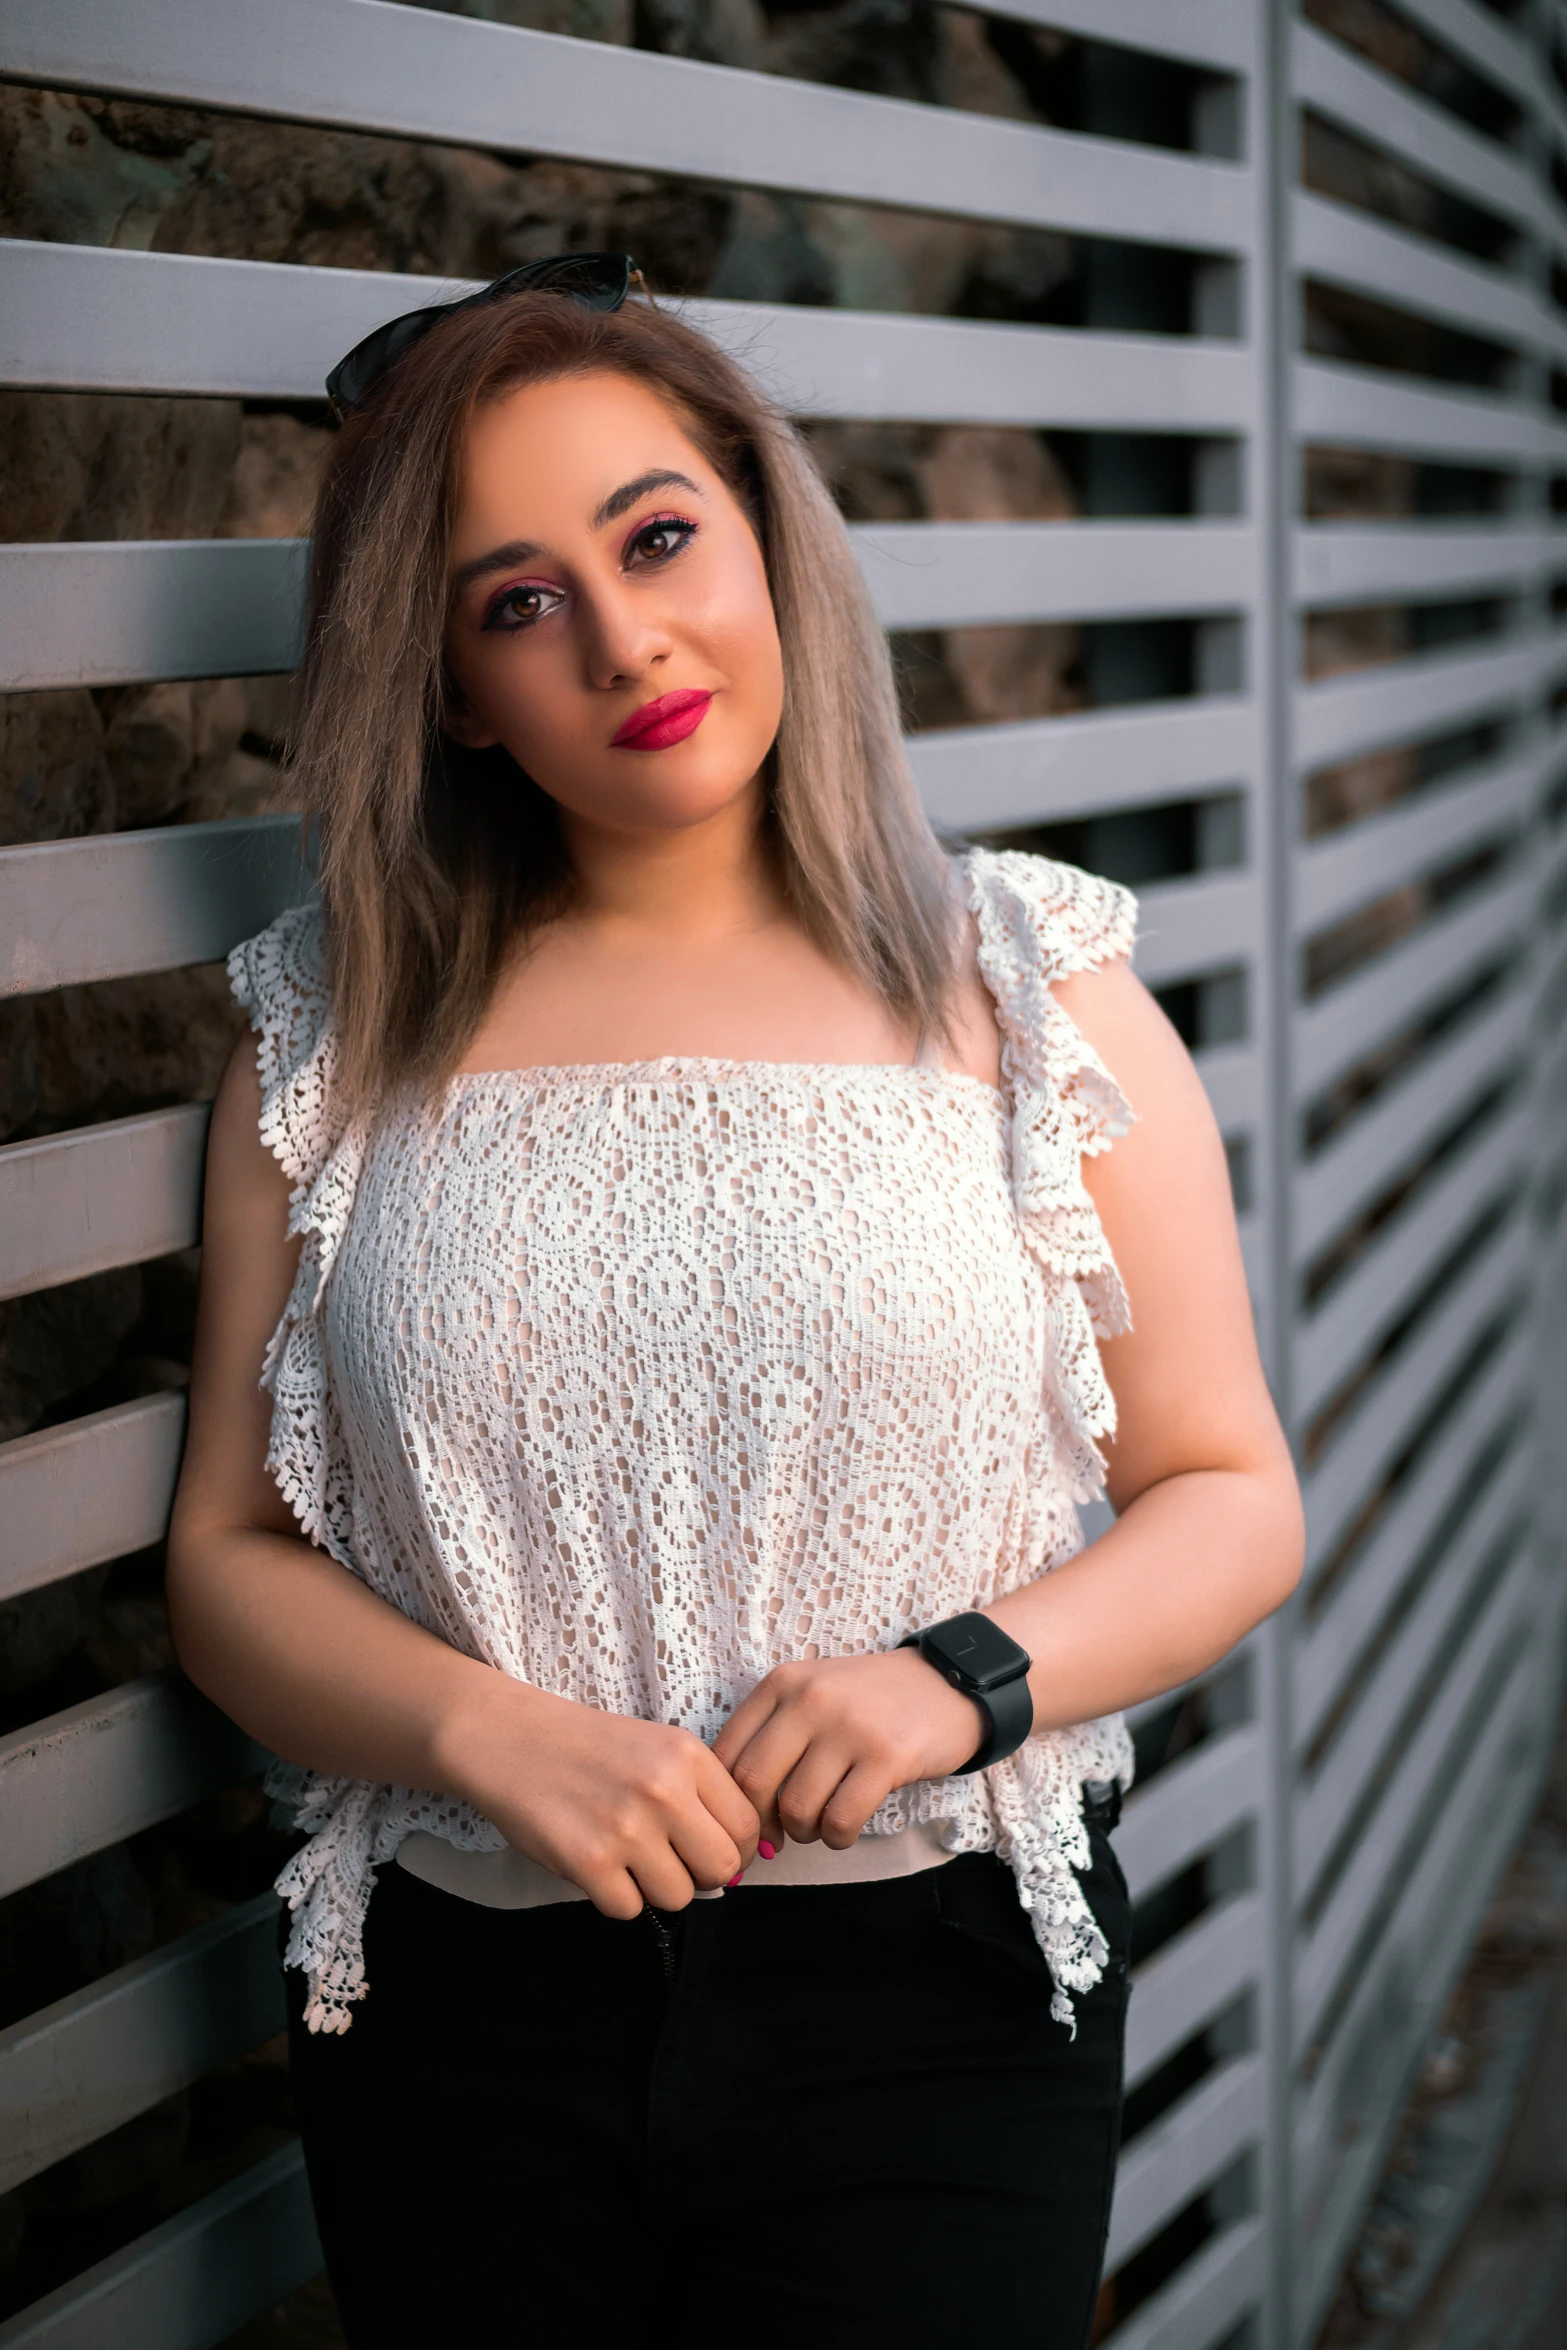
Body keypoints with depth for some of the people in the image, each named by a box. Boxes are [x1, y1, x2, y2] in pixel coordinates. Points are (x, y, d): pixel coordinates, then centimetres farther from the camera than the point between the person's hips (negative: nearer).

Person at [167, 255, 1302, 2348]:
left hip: (933, 1995, -1)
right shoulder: (336, 1039, 3)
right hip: (465, 2001, 2)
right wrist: (490, 1735, -15)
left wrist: (963, 1677, -16)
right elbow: (231, 1556, 4)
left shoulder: (1030, 988, -1)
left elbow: (1233, 1501, 2)